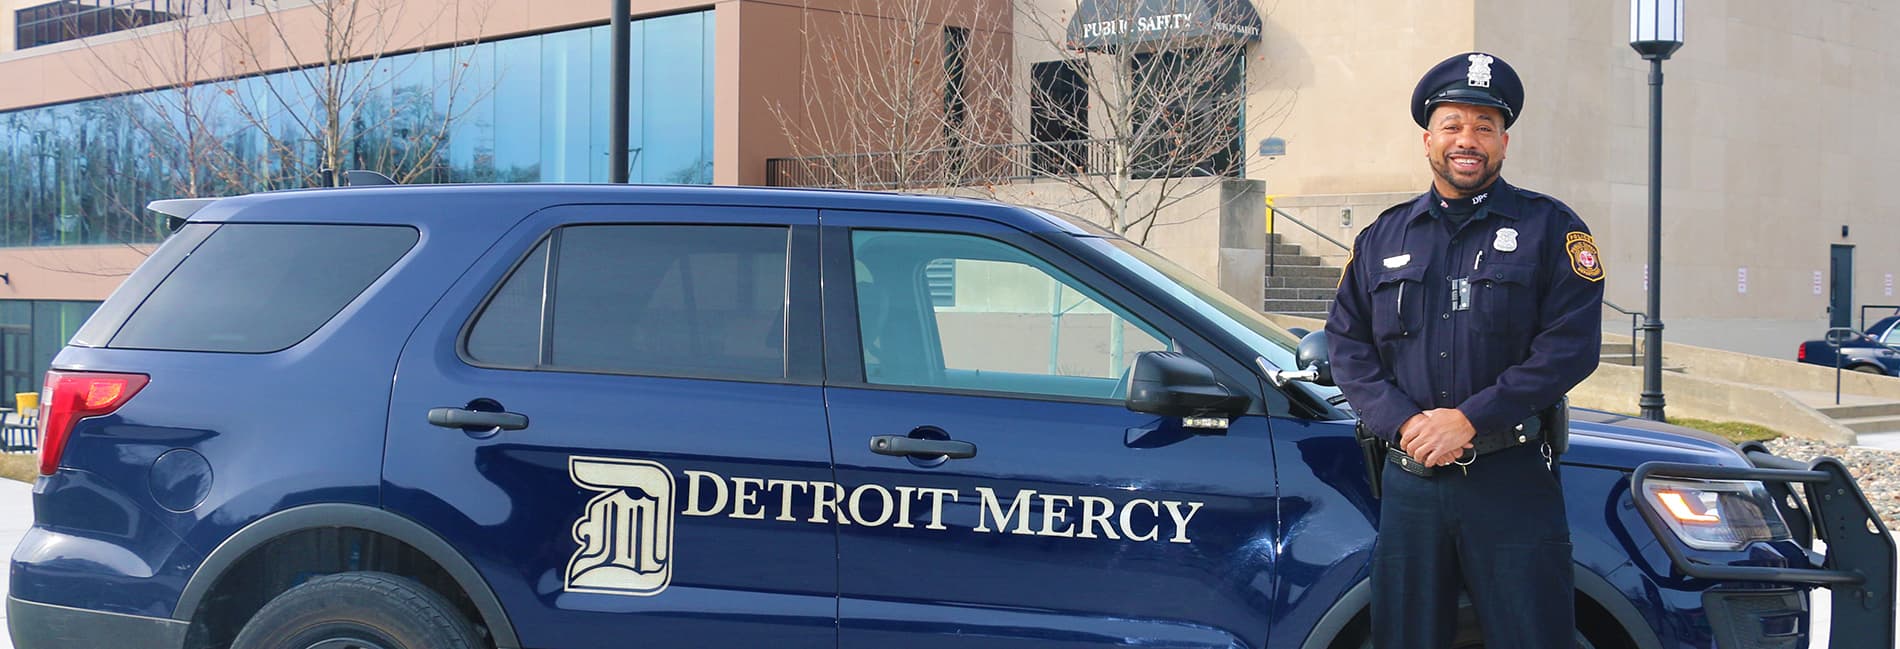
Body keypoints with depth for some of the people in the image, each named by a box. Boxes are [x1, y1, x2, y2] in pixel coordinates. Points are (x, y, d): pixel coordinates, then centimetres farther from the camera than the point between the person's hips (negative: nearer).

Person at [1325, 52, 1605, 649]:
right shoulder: (1383, 237, 14)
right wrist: (1403, 422, -9)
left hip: (1513, 483, -3)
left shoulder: (1548, 228, 3)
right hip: (1409, 480, 3)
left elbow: (1573, 344, -8)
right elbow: (1346, 344, 9)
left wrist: (1471, 418, -15)